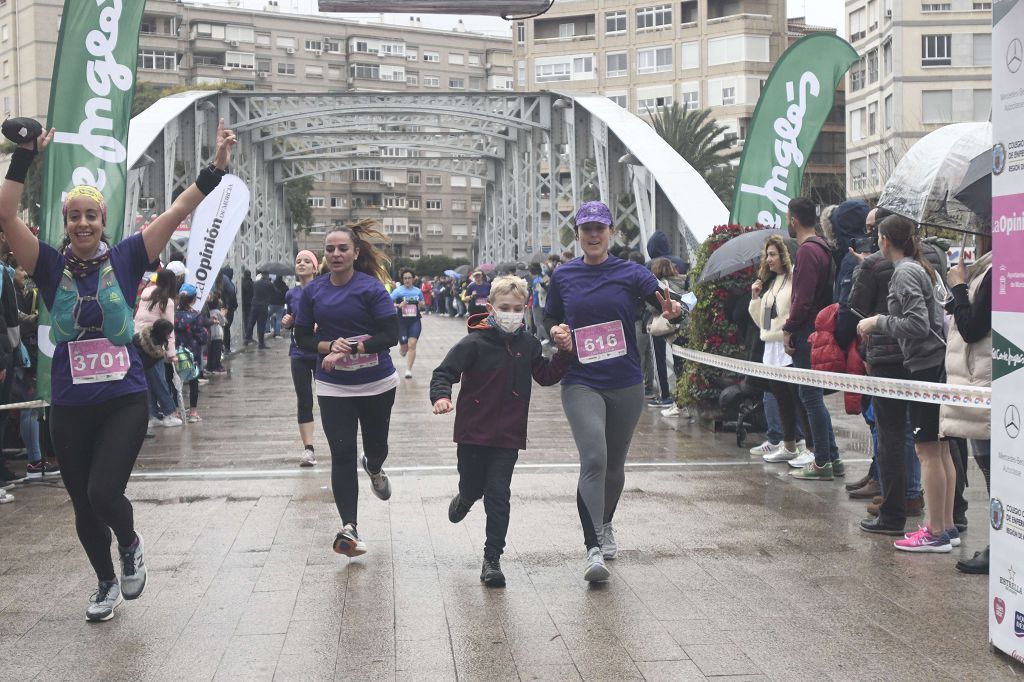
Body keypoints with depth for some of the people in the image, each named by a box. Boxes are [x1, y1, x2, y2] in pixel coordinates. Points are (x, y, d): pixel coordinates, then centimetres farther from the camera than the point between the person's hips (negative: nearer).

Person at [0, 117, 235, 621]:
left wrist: (216, 167, -14)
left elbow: (179, 211, -6)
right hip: (69, 407, 2)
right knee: (83, 506, 13)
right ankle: (106, 583, 39)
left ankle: (130, 546, 20)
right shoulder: (51, 267, 0)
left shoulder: (125, 258, -2)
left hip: (124, 400, -2)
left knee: (103, 493, -15)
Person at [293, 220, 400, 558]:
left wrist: (348, 350, -23)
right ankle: (349, 528, -8)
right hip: (333, 386, 1)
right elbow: (303, 337, 3)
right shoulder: (312, 291, -1)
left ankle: (374, 468, 55)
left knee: (376, 445, 16)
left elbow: (390, 335, -16)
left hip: (377, 383, -1)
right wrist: (330, 346, -17)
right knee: (342, 454, -8)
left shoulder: (371, 287, -11)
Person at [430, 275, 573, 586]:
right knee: (473, 487, 16)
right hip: (473, 432, -1)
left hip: (509, 435, 1)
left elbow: (546, 376, 13)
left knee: (498, 494, -5)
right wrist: (440, 397, -32)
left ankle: (492, 559, 3)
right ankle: (465, 498, 55)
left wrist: (564, 355, -3)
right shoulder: (474, 344, -11)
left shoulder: (527, 344, 2)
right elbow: (444, 373, -12)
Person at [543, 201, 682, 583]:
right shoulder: (563, 276, 3)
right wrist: (555, 331, -8)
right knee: (593, 458, -20)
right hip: (581, 383, -1)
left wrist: (673, 311, -33)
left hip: (626, 383, 1)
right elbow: (549, 318, 14)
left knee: (615, 464, 16)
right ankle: (594, 549, -20)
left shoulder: (631, 273, -1)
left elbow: (666, 305, -10)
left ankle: (605, 525, 43)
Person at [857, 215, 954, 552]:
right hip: (940, 363, 9)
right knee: (941, 450, 13)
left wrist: (878, 321, -9)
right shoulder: (923, 268, 15)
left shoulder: (904, 273, -12)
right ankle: (947, 527, 19)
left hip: (926, 366, -9)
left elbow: (917, 324, -20)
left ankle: (936, 534, -1)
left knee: (928, 451, -5)